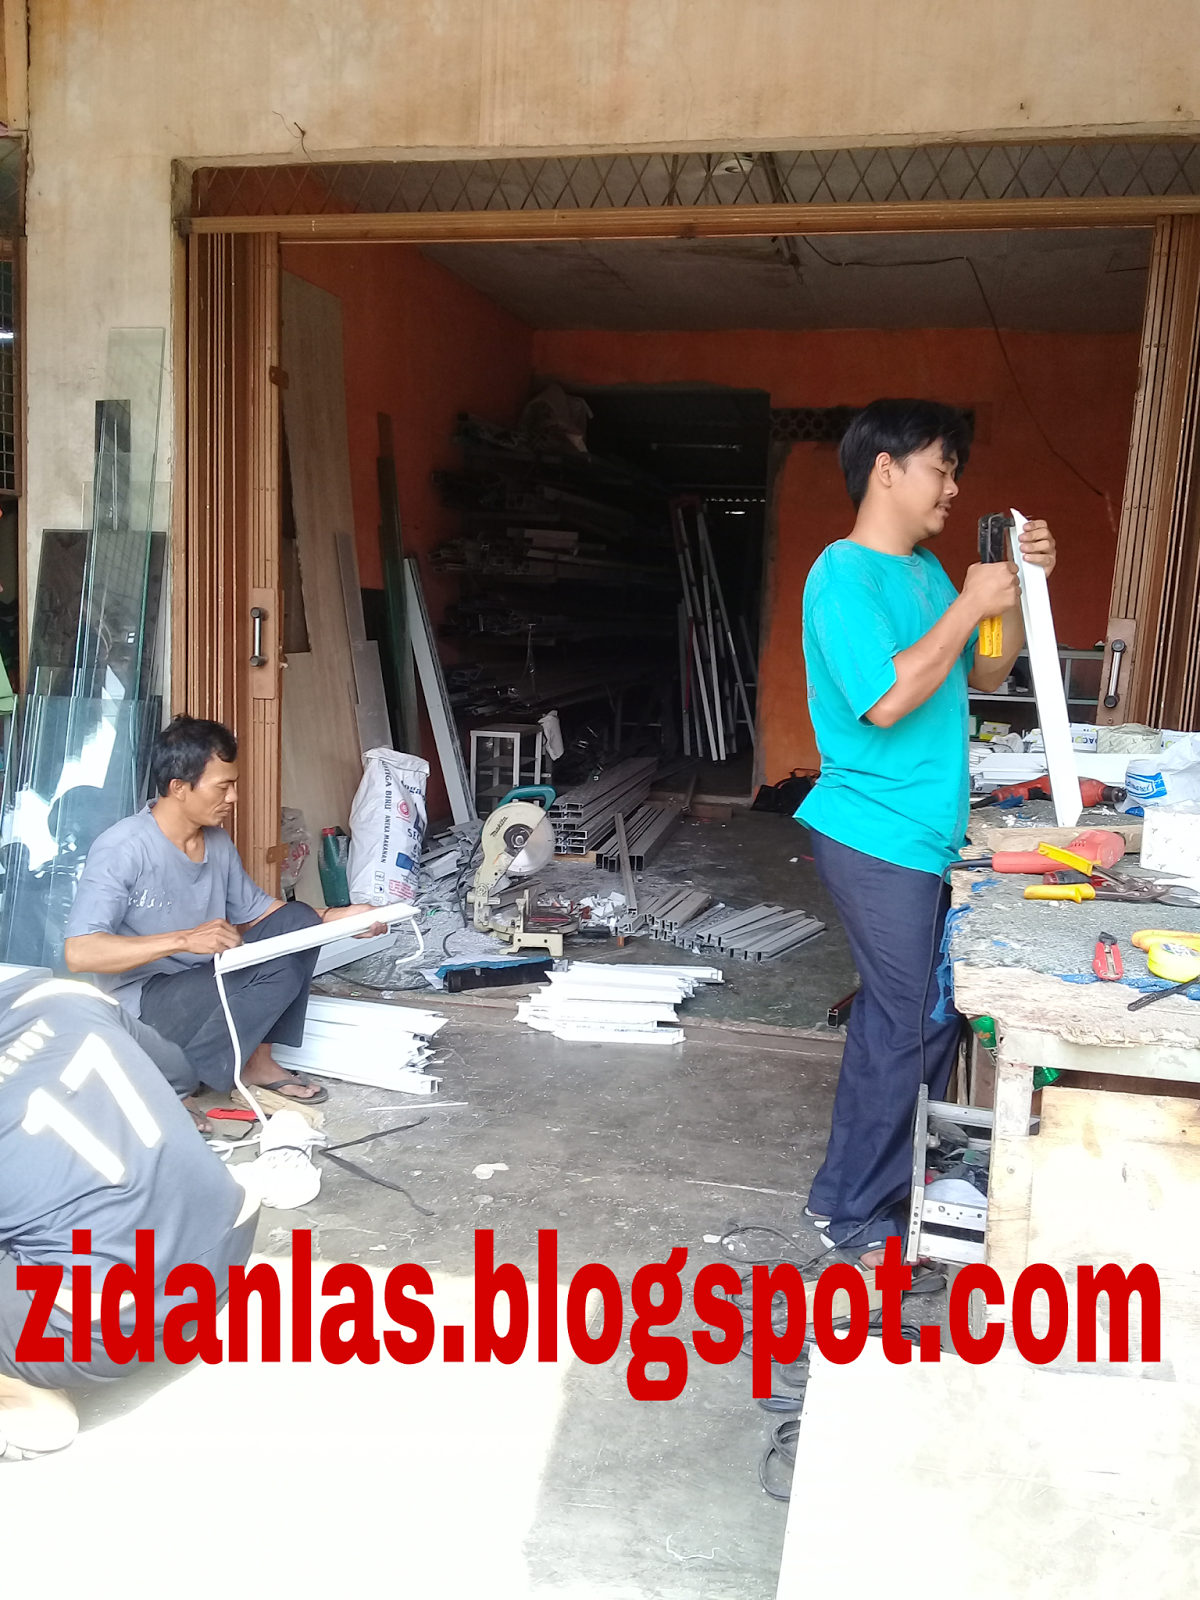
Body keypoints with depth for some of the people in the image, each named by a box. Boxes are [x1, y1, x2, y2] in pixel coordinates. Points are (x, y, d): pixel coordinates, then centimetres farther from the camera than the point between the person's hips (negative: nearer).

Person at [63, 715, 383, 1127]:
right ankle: (170, 1085, -14)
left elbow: (255, 912, 14)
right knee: (277, 972, -26)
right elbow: (78, 953, -29)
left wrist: (335, 919, -1)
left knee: (298, 921, -8)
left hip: (205, 985, 8)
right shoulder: (121, 849, -20)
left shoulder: (218, 843, 4)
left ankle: (257, 1059, -1)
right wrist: (185, 939, -37)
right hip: (140, 1002, -8)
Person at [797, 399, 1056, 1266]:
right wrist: (969, 605, -18)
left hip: (925, 836, 9)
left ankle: (884, 1180, 30)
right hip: (879, 837, -9)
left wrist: (1019, 587, 5)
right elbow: (885, 700, -25)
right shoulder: (844, 576, -15)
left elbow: (983, 676, 18)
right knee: (912, 1024, -2)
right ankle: (857, 1212, 13)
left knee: (924, 1015, 14)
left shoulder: (927, 570, 13)